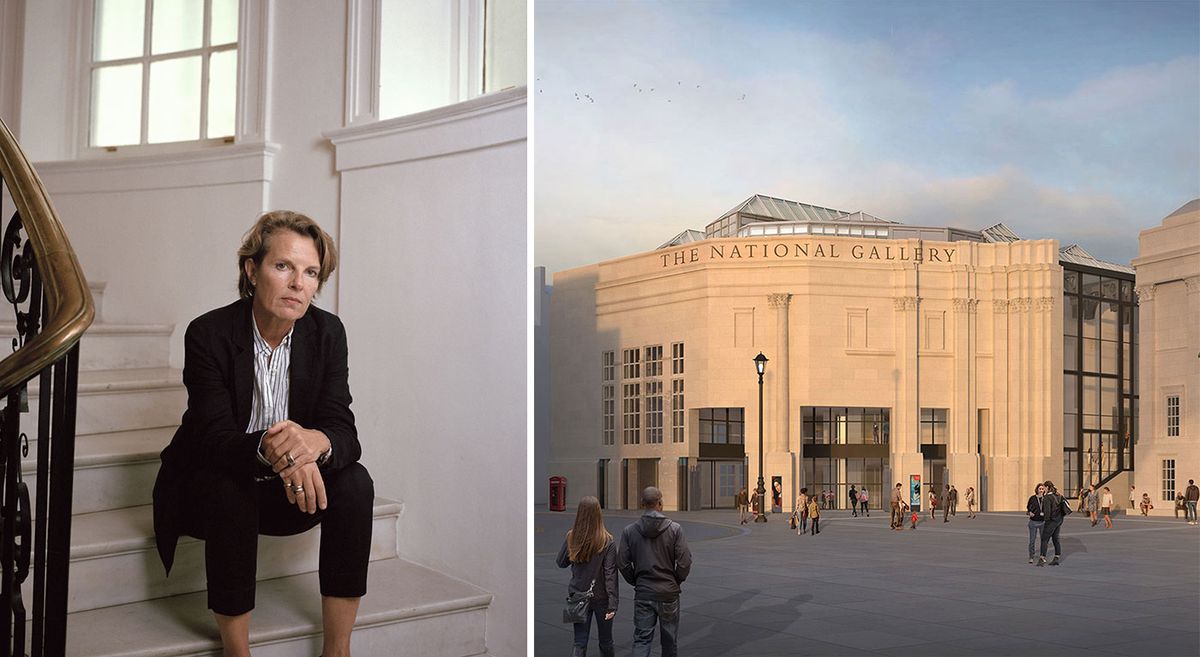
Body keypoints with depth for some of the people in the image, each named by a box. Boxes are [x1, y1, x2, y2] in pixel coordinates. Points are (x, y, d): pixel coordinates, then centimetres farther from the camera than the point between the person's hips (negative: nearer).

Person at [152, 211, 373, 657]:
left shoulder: (327, 332, -8)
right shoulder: (209, 333, -17)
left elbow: (344, 432, -16)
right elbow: (213, 437, -26)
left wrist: (315, 442, -42)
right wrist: (267, 449, -50)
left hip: (289, 490, 3)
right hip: (212, 486, -3)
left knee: (355, 483, -24)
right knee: (226, 487, -35)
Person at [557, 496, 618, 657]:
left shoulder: (571, 538, -9)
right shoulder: (607, 541, -16)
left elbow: (561, 563, 5)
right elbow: (610, 574, -17)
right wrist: (613, 603, -16)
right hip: (601, 597, -2)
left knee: (579, 643, 7)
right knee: (605, 641, 17)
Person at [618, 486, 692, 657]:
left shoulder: (629, 531, -3)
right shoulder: (674, 529, -9)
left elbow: (622, 563, -3)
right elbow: (684, 562, -11)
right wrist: (677, 580, 6)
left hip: (643, 593, 1)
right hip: (669, 592, -1)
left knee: (641, 639, 5)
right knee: (669, 640, 14)